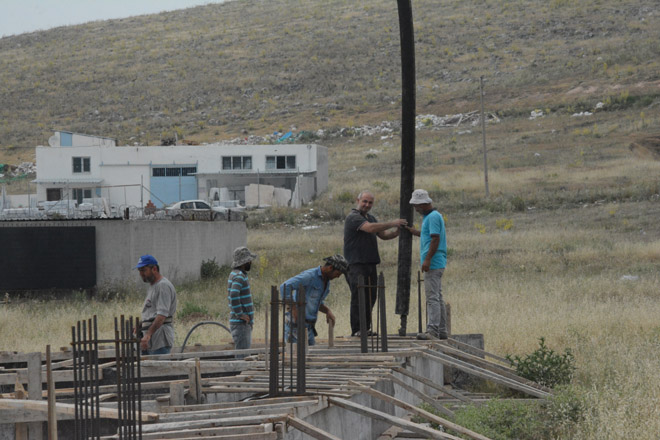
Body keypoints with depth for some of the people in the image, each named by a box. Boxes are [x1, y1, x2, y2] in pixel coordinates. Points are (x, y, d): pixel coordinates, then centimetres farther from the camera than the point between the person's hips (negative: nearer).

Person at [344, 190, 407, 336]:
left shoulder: (370, 218, 20)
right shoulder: (353, 217, -10)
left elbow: (383, 235, 21)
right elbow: (370, 228, -26)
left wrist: (396, 232, 0)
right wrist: (392, 223, -22)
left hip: (370, 264, 9)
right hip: (356, 264, -9)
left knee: (371, 297, 9)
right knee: (358, 297, -8)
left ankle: (366, 328, 16)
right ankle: (356, 330, -7)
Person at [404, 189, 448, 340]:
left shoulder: (433, 217, -13)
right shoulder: (430, 216, 18)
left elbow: (436, 239, -21)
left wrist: (427, 259, -25)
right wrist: (416, 233, 29)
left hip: (433, 264, -11)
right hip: (436, 264, 11)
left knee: (432, 297, -13)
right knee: (437, 297, 12)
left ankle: (432, 330, -17)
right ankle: (442, 331, 15)